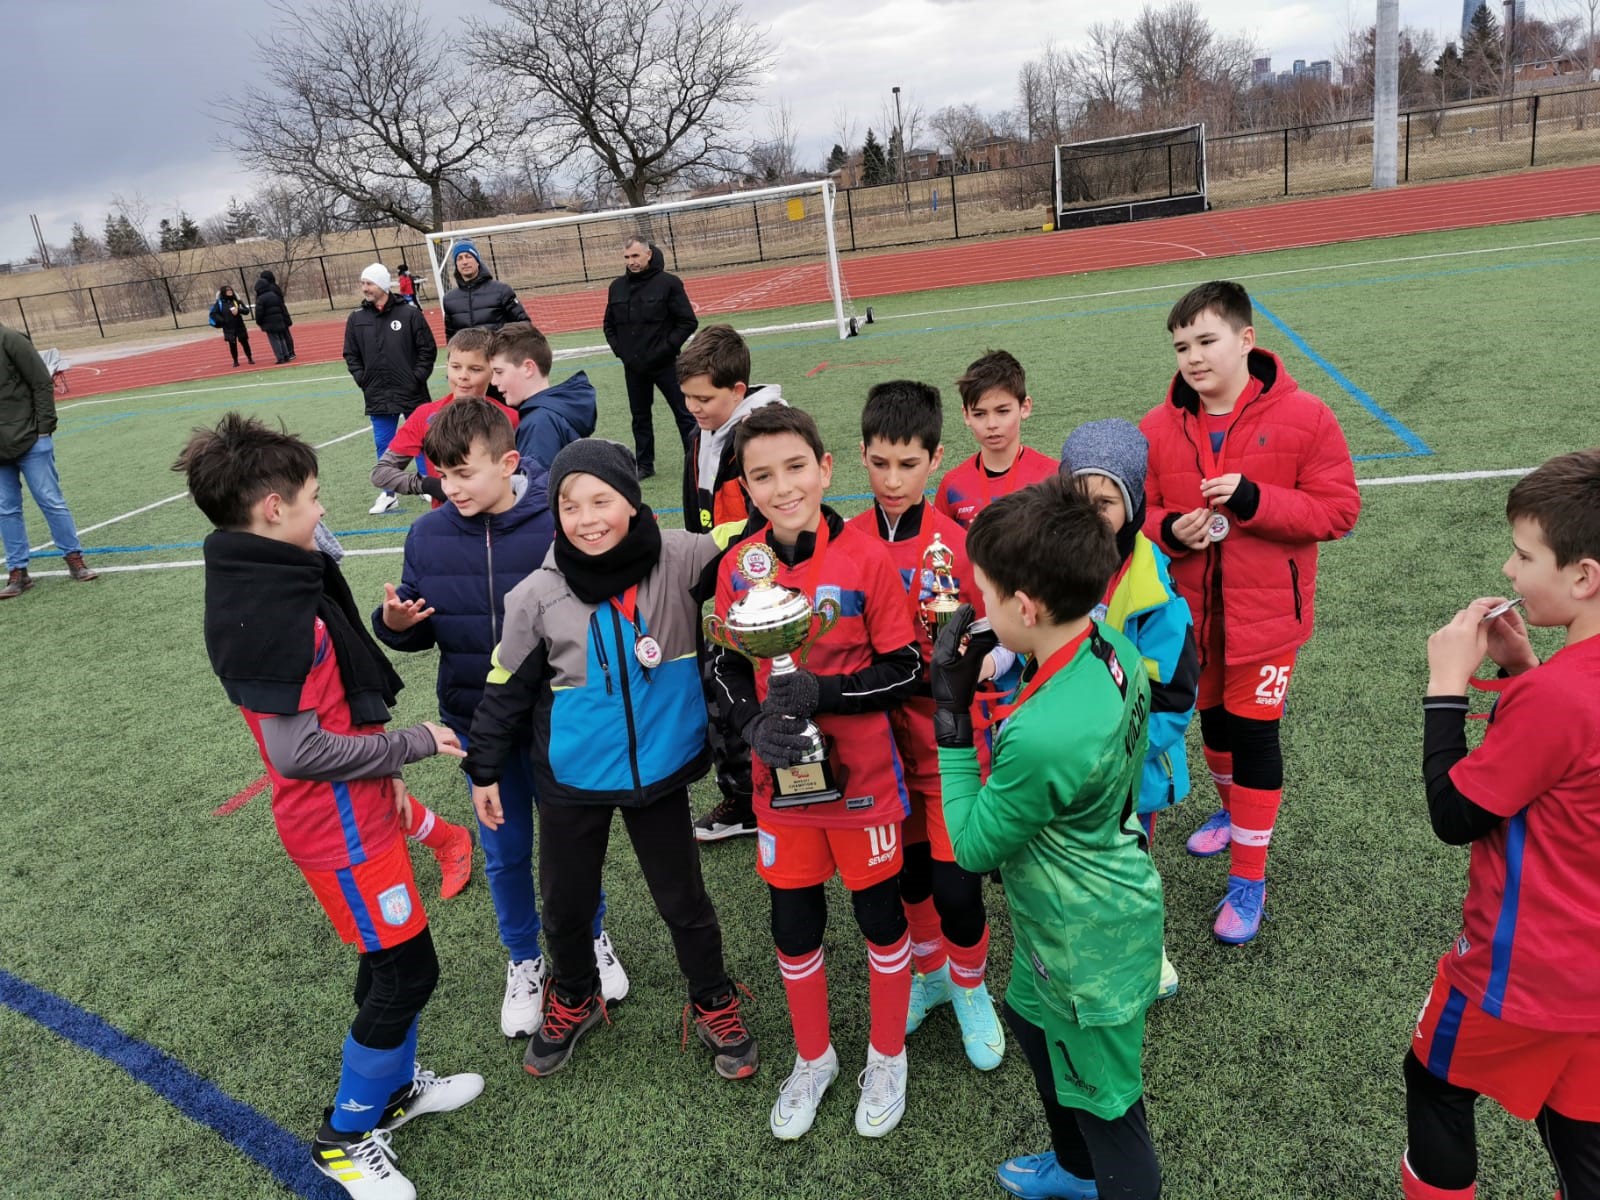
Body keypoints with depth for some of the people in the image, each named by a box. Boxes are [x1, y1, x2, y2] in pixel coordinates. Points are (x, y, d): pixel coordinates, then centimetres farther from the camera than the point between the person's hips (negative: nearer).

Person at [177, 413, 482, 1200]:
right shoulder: (265, 613, -26)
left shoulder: (272, 584, 4)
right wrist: (413, 745, -16)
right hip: (338, 825, -9)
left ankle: (396, 1088, 41)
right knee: (407, 968, 3)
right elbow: (297, 750, -26)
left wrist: (385, 773, 17)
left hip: (356, 806, 9)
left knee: (390, 956, 21)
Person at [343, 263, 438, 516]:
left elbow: (428, 349, -2)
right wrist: (363, 381, 0)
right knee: (384, 446, 7)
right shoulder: (356, 320, 5)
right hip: (377, 398, 3)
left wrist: (418, 378, -8)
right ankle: (389, 494, 17)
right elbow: (351, 356, 12)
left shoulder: (410, 314, -5)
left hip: (412, 394, -3)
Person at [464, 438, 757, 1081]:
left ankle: (713, 1003, 41)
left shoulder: (681, 561, -17)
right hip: (572, 780, 1)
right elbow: (508, 687, -1)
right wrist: (485, 770, 6)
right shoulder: (537, 594, -13)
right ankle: (575, 998, 48)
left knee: (682, 898, 15)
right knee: (565, 902, 19)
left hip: (659, 768, -1)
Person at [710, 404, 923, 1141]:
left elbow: (904, 670, -11)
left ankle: (887, 1058, 40)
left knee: (879, 915, 14)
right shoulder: (737, 567, -6)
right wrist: (756, 727, -15)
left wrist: (819, 693, -25)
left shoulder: (867, 558, -16)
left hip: (862, 776, -3)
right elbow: (728, 666, 4)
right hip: (781, 778, 3)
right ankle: (813, 1058, 42)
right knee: (793, 923, 16)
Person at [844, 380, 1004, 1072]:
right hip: (880, 736, 3)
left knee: (954, 883, 0)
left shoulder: (960, 543, -13)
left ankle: (971, 988, 31)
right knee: (906, 868, 18)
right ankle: (931, 973, 45)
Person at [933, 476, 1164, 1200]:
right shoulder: (1115, 651, -14)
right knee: (1033, 1025, 32)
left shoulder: (1039, 737, -39)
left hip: (1089, 947, -10)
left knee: (1105, 1101, 15)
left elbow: (972, 847, -21)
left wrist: (952, 719, -23)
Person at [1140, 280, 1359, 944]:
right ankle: (1235, 812, 50)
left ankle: (1249, 880, 16)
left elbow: (1338, 509, -12)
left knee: (1252, 733, 1)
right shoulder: (1158, 427, -3)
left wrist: (1253, 498, -25)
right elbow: (1138, 512, 3)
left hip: (1264, 611, -3)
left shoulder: (1303, 417, -12)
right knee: (1213, 721, 20)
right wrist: (1169, 530, -20)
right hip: (1190, 612, 4)